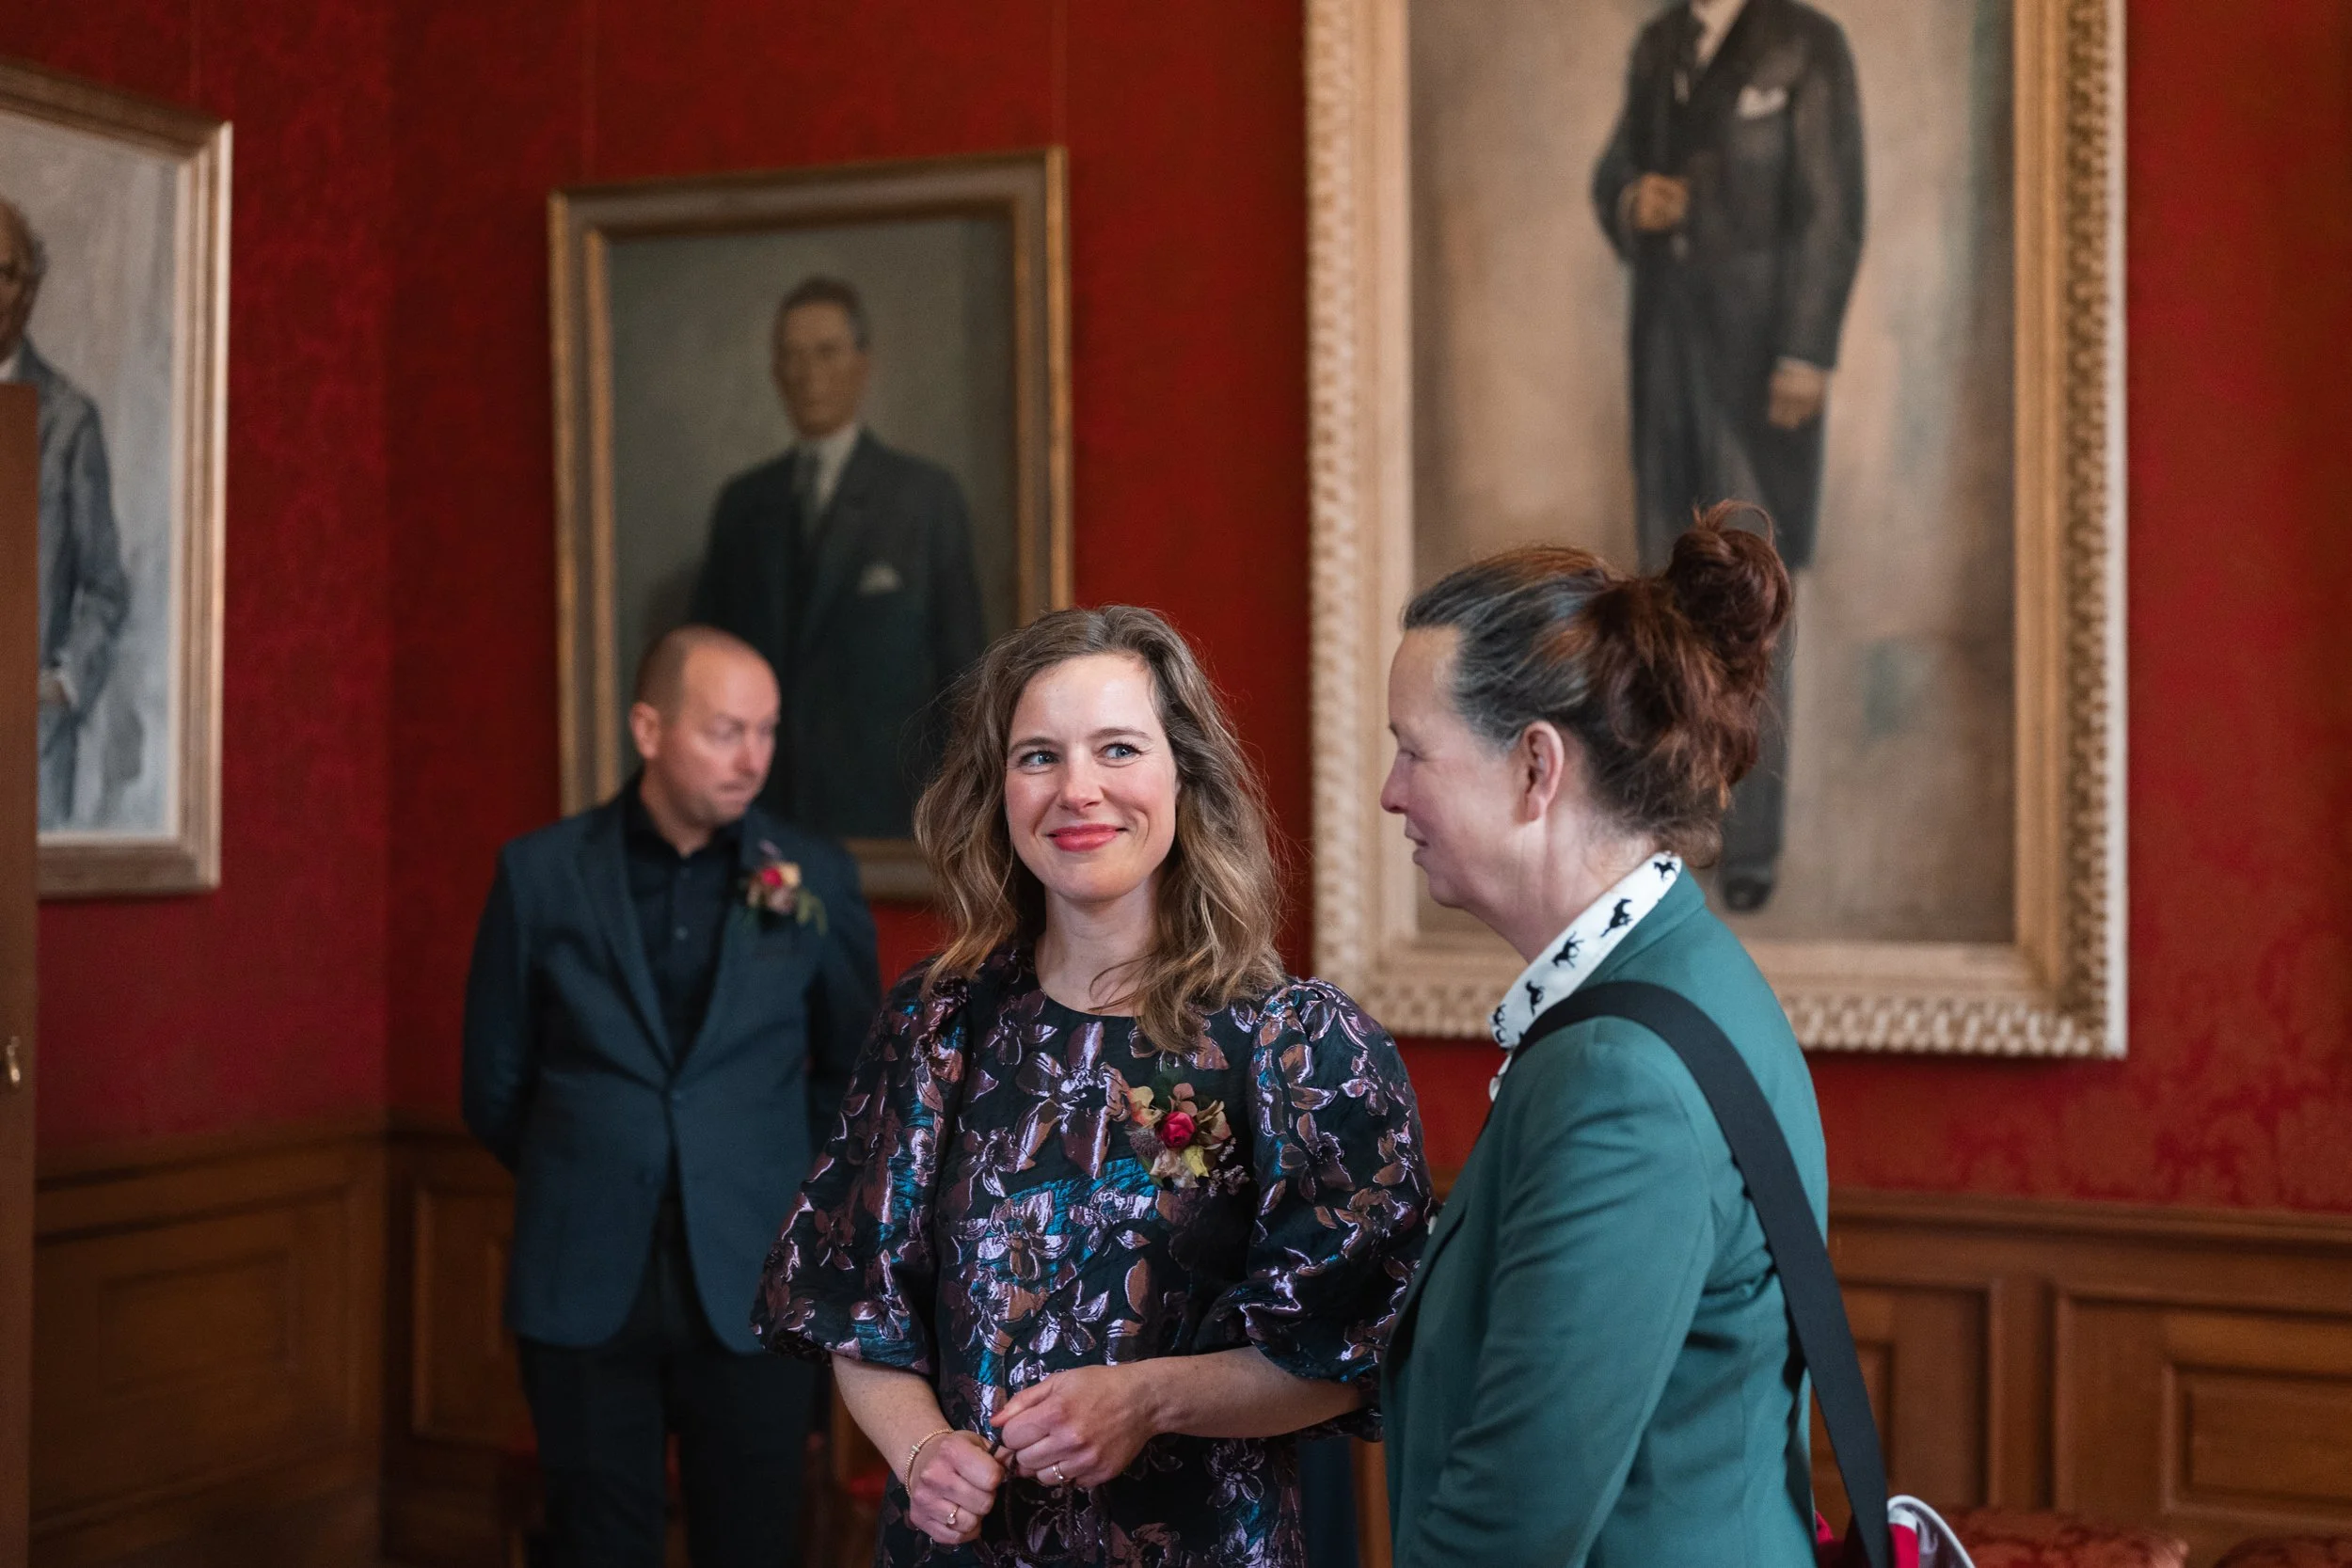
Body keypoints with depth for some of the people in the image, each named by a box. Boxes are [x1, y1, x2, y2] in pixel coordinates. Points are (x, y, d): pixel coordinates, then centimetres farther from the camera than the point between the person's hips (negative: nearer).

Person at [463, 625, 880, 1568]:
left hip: (753, 1285, 0)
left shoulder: (816, 876, 0)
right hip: (585, 1286, 0)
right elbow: (494, 1085, 8)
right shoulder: (541, 873, -1)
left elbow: (852, 1069, 12)